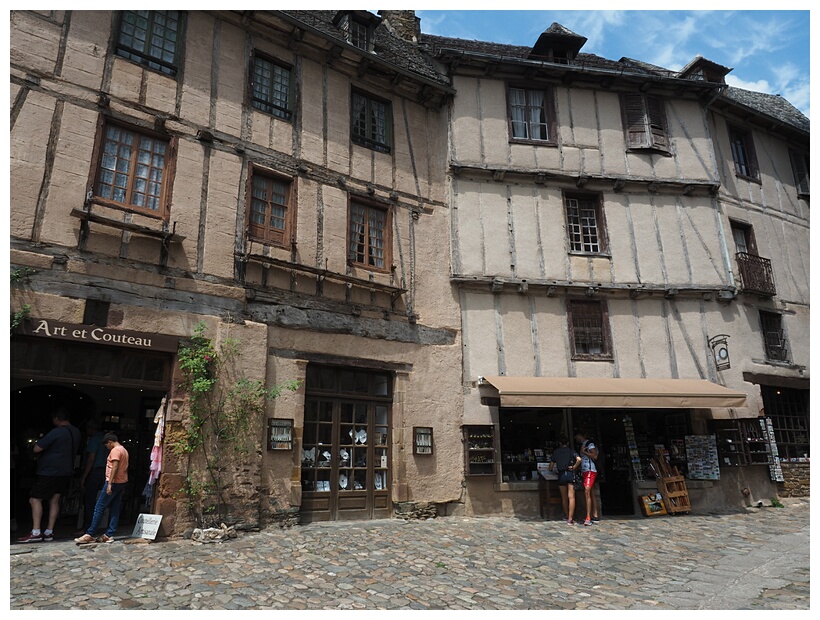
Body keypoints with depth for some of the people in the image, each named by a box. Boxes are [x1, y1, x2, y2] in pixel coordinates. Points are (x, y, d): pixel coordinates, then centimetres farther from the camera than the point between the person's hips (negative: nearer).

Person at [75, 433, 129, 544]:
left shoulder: (115, 450, -11)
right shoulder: (124, 450, 17)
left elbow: (114, 467, -20)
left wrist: (109, 484, -22)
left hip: (114, 482, -9)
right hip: (122, 482, 9)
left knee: (99, 508, -4)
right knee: (115, 510, 7)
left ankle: (90, 535, -2)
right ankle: (109, 535, 8)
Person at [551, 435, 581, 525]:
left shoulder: (556, 452, 8)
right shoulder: (571, 451, 4)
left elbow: (552, 464, 9)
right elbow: (579, 459, -14)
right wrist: (574, 467, -2)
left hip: (561, 475, 2)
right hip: (570, 474, -1)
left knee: (564, 498, 13)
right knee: (571, 497, -4)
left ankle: (567, 516, 22)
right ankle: (570, 518, -13)